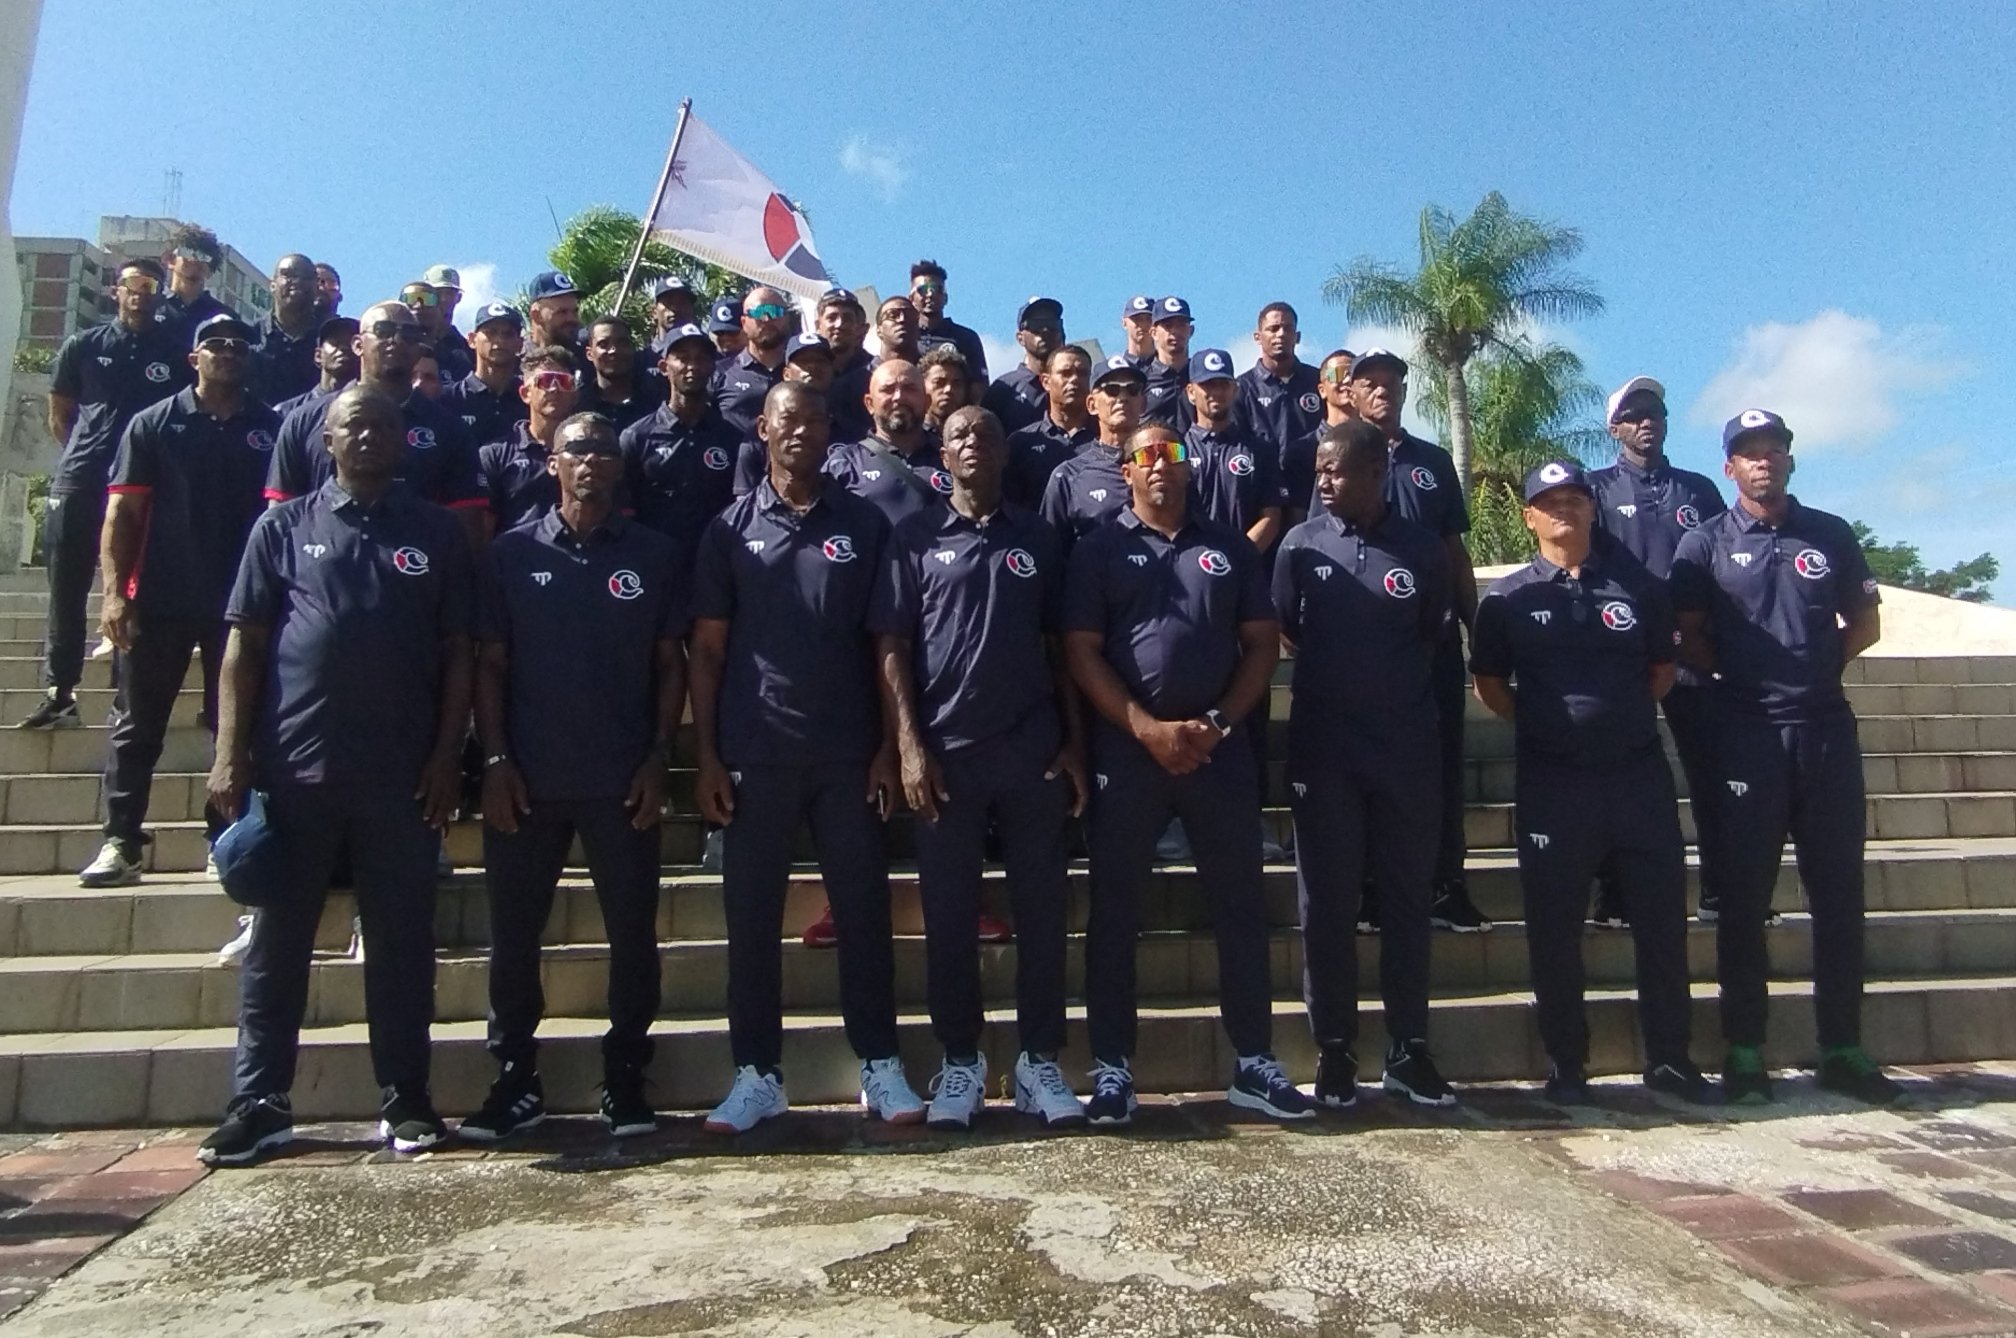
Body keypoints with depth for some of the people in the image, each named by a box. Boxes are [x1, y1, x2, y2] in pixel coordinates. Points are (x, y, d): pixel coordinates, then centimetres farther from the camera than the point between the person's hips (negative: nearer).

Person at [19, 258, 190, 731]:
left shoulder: (177, 350, 6)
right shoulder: (83, 345, 9)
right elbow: (59, 417, 15)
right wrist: (87, 454, 7)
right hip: (78, 482, 2)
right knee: (66, 589, 3)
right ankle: (59, 692, 10)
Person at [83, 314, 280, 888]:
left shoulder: (271, 429, 6)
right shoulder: (153, 425, 5)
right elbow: (122, 512, 2)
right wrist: (114, 591, -7)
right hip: (160, 600, 0)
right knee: (136, 725, 4)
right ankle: (120, 845, 10)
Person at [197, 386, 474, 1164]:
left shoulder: (436, 533, 7)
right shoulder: (284, 526, 8)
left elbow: (457, 652, 5)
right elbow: (244, 643, 5)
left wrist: (447, 755, -3)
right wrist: (230, 755, -3)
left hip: (401, 775, 0)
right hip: (293, 768, 1)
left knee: (401, 942, 6)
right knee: (278, 941, 8)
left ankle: (404, 1100, 17)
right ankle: (258, 1103, 20)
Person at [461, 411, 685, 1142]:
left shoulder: (654, 555, 4)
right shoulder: (511, 554, 5)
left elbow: (671, 663, 4)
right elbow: (489, 663, 5)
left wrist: (658, 758, -4)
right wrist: (495, 759, -4)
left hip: (623, 780, 0)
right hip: (528, 779, 1)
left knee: (632, 933, 5)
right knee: (513, 933, 8)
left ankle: (625, 1078, 20)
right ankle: (515, 1080, 23)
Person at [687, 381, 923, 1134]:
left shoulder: (864, 525, 6)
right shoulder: (731, 529, 6)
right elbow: (707, 648, 5)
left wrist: (889, 746, -1)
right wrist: (706, 756, -2)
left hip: (848, 754, 0)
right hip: (754, 755, 0)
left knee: (863, 909, 6)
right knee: (751, 916, 6)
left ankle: (880, 1067, 19)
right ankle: (757, 1073, 20)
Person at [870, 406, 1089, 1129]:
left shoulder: (1038, 538, 10)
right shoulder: (916, 536, 5)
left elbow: (1061, 648, 10)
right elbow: (892, 647, 1)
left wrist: (1074, 742, 3)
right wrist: (911, 748, -8)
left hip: (1034, 751, 2)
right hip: (946, 752, -1)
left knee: (1042, 909, 5)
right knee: (949, 915, 5)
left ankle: (1040, 1061, 18)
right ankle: (961, 1061, 20)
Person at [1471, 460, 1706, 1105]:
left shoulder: (1638, 585, 9)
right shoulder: (1508, 597, 4)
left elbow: (1662, 669, 18)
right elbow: (1489, 683, 10)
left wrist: (1623, 717, 9)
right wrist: (1541, 725, 4)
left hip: (1640, 775, 2)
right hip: (1551, 782, -2)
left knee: (1662, 917, 7)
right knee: (1555, 927, 4)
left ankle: (1668, 1056, 22)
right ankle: (1565, 1063, 17)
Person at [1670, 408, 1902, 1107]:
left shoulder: (1831, 535, 11)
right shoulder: (1704, 544, 5)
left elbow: (1866, 622, 15)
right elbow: (1691, 642, 4)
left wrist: (1820, 661, 2)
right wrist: (1741, 671, -6)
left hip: (1828, 728, 3)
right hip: (1747, 734, -2)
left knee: (1840, 893, 6)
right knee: (1744, 898, 1)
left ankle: (1842, 1049, 17)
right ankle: (1745, 1051, 9)